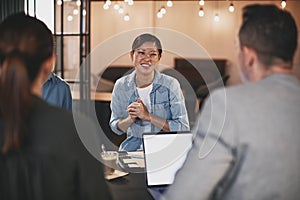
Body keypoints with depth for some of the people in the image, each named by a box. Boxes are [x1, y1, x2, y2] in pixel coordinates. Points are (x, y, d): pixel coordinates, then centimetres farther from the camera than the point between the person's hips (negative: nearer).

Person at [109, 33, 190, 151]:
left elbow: (183, 129, -10)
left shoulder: (170, 85, -7)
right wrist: (131, 119, -12)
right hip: (133, 147, 2)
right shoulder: (121, 86, 1)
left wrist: (148, 116, -17)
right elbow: (116, 128, 10)